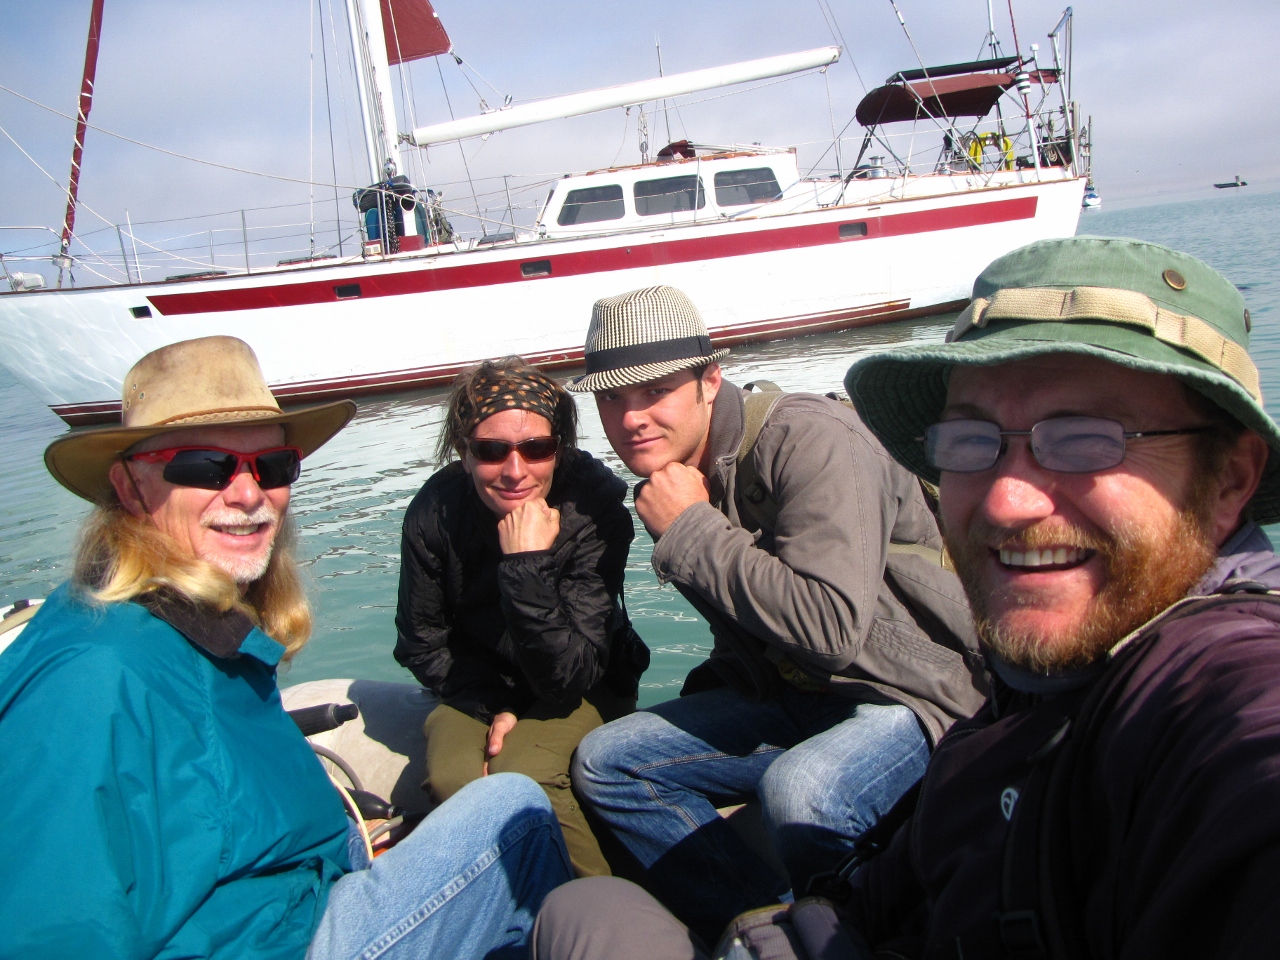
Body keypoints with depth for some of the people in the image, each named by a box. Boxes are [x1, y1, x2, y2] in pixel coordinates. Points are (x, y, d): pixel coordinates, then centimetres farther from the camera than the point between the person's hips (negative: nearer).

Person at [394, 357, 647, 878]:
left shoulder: (596, 509, -27)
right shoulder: (434, 513, -19)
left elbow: (567, 677, -28)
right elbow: (422, 644, -3)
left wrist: (527, 564, -39)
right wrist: (494, 706, -17)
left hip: (584, 689, -2)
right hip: (480, 685, 3)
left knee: (522, 774, -30)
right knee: (450, 776, -27)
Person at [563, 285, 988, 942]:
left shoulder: (809, 440, -20)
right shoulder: (670, 482, 6)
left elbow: (830, 625, -31)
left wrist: (691, 530, -22)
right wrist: (698, 710, 4)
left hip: (913, 695, -8)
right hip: (790, 694, 8)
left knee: (799, 790, -38)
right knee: (604, 762, 1)